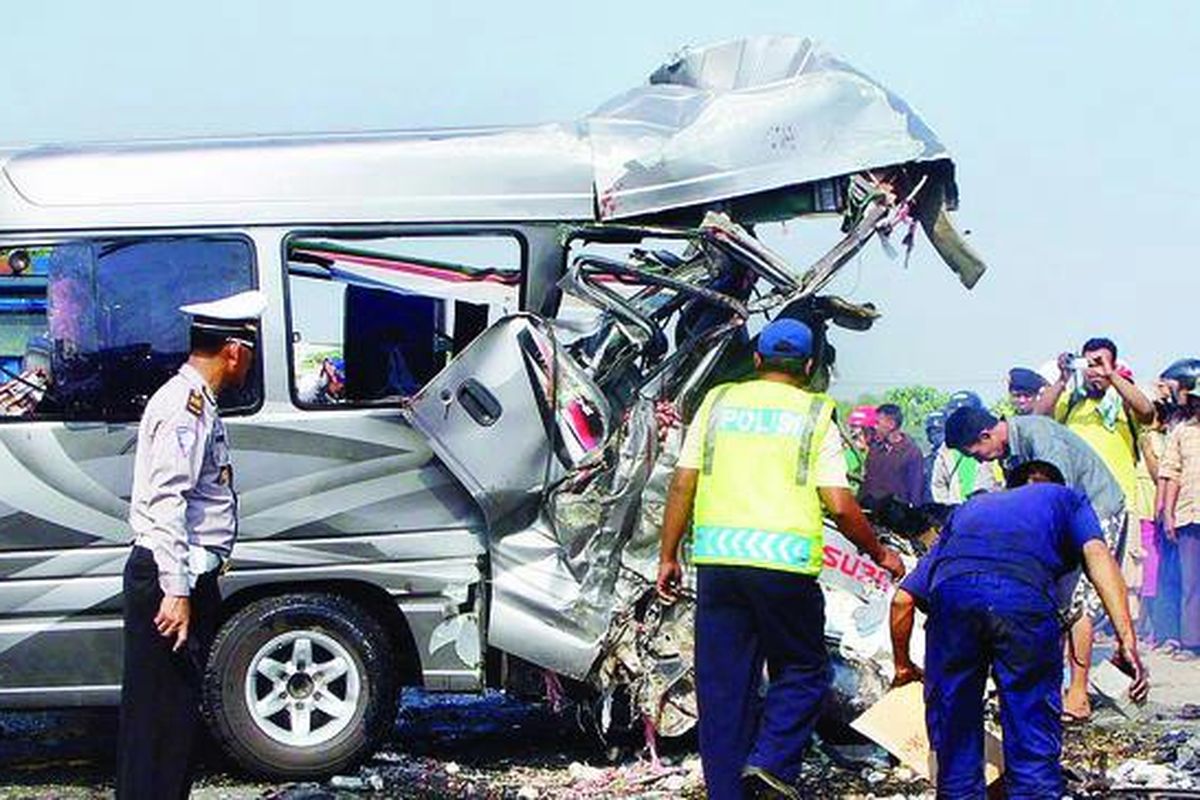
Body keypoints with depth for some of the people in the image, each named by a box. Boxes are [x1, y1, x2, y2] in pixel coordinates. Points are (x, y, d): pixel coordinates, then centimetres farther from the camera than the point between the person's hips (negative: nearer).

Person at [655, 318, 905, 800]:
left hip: (716, 557, 3)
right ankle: (770, 761, -6)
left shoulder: (718, 403, 12)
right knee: (802, 671, 13)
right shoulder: (814, 416, 4)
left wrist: (668, 555, 15)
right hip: (785, 561, -3)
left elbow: (683, 484, 9)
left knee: (722, 683, 9)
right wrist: (879, 554, 14)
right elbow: (841, 507, -1)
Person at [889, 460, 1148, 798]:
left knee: (955, 734, 16)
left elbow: (903, 598, 35)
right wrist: (1127, 641, 0)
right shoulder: (1066, 498, 34)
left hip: (951, 590, 3)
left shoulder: (970, 508, 41)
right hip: (1024, 592, -3)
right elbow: (1097, 554, 10)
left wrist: (903, 664, 49)